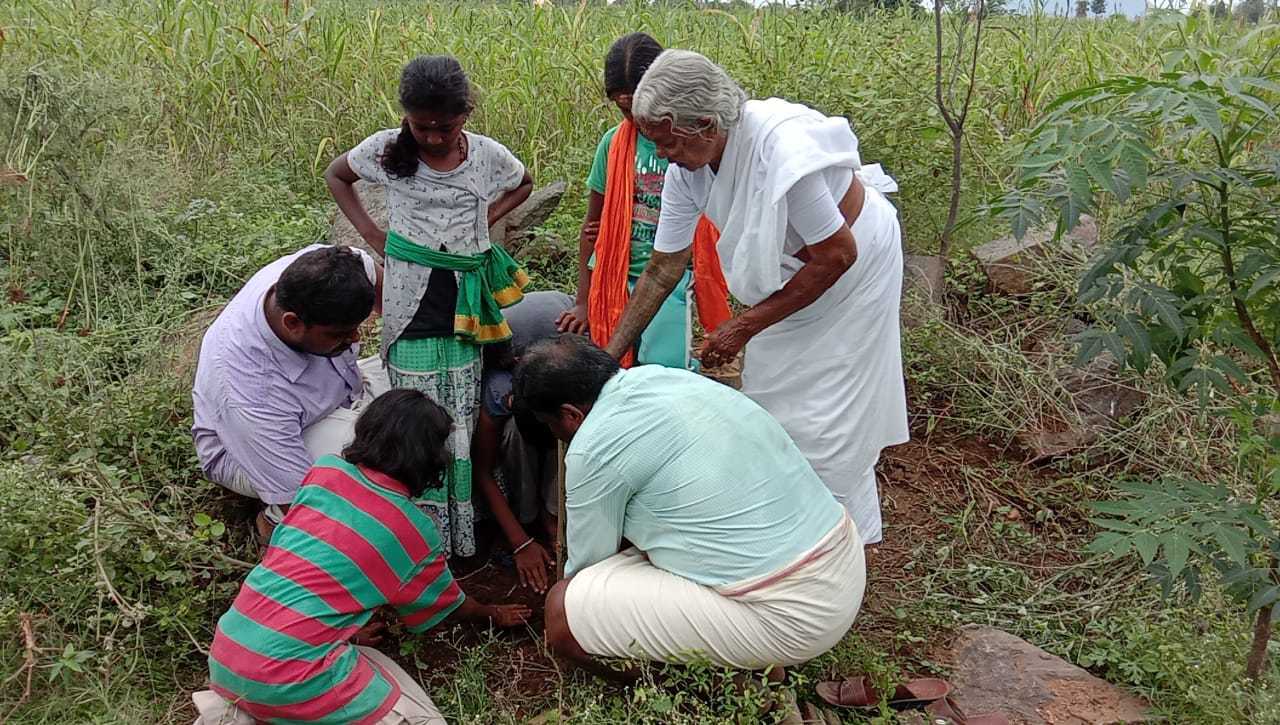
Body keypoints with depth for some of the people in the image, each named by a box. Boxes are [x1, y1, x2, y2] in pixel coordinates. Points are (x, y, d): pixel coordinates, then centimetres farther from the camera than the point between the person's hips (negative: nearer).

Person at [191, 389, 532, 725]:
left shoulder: (325, 470, 7)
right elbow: (449, 604, 20)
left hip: (225, 651, 7)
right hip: (290, 673, -6)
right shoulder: (417, 531, 0)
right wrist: (494, 614, 41)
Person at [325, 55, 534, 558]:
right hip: (411, 304, -1)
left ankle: (462, 541, 17)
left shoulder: (487, 155, -1)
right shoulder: (387, 149, -2)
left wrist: (485, 219, 3)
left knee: (461, 423, 5)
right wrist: (371, 234, 3)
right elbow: (336, 176, 16)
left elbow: (523, 185, 21)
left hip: (465, 304, 1)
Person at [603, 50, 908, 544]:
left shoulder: (781, 148, -39)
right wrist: (611, 354, -7)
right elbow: (663, 267, -6)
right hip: (790, 272, 7)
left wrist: (745, 327, -25)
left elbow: (837, 255, -29)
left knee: (825, 418, -4)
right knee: (770, 397, 13)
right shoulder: (685, 166, -16)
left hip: (857, 259, -7)